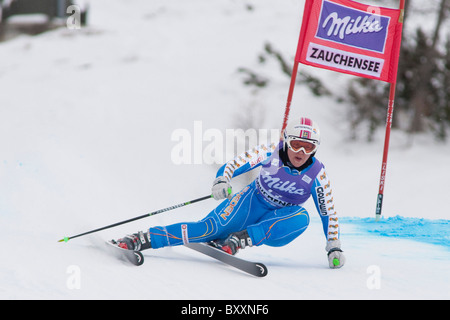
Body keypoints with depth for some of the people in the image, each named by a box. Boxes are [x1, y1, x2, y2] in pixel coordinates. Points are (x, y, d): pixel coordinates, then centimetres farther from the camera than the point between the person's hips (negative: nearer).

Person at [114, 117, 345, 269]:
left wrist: (334, 248, -11)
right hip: (252, 202, -1)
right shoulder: (270, 153, -13)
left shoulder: (317, 174, -11)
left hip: (276, 222, 1)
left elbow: (328, 213, -4)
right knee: (212, 228, -27)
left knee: (301, 218, -32)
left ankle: (239, 240, -33)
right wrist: (222, 181, -34)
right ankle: (142, 239, -28)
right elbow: (234, 164, -12)